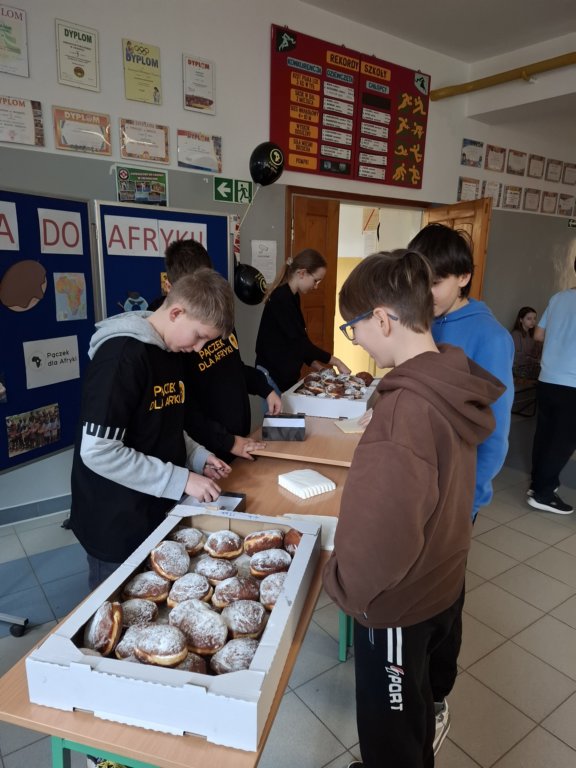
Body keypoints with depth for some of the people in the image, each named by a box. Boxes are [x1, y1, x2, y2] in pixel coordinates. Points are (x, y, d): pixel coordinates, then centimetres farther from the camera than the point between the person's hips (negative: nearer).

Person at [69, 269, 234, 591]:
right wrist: (181, 480, -23)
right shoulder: (121, 355, -23)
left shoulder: (171, 352, 5)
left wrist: (197, 456, 0)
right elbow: (98, 452, -26)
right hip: (118, 526, -8)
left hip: (160, 512, 8)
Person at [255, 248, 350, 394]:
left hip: (286, 372, 9)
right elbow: (299, 342, -21)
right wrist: (336, 362, -15)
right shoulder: (281, 298, -19)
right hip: (273, 373, -9)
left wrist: (319, 368, 6)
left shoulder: (291, 297, 10)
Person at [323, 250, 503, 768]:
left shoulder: (405, 410, -34)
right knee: (414, 701, 32)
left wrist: (342, 585, -16)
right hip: (441, 586, 8)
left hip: (397, 606, -8)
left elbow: (382, 542, -34)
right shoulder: (453, 386, -6)